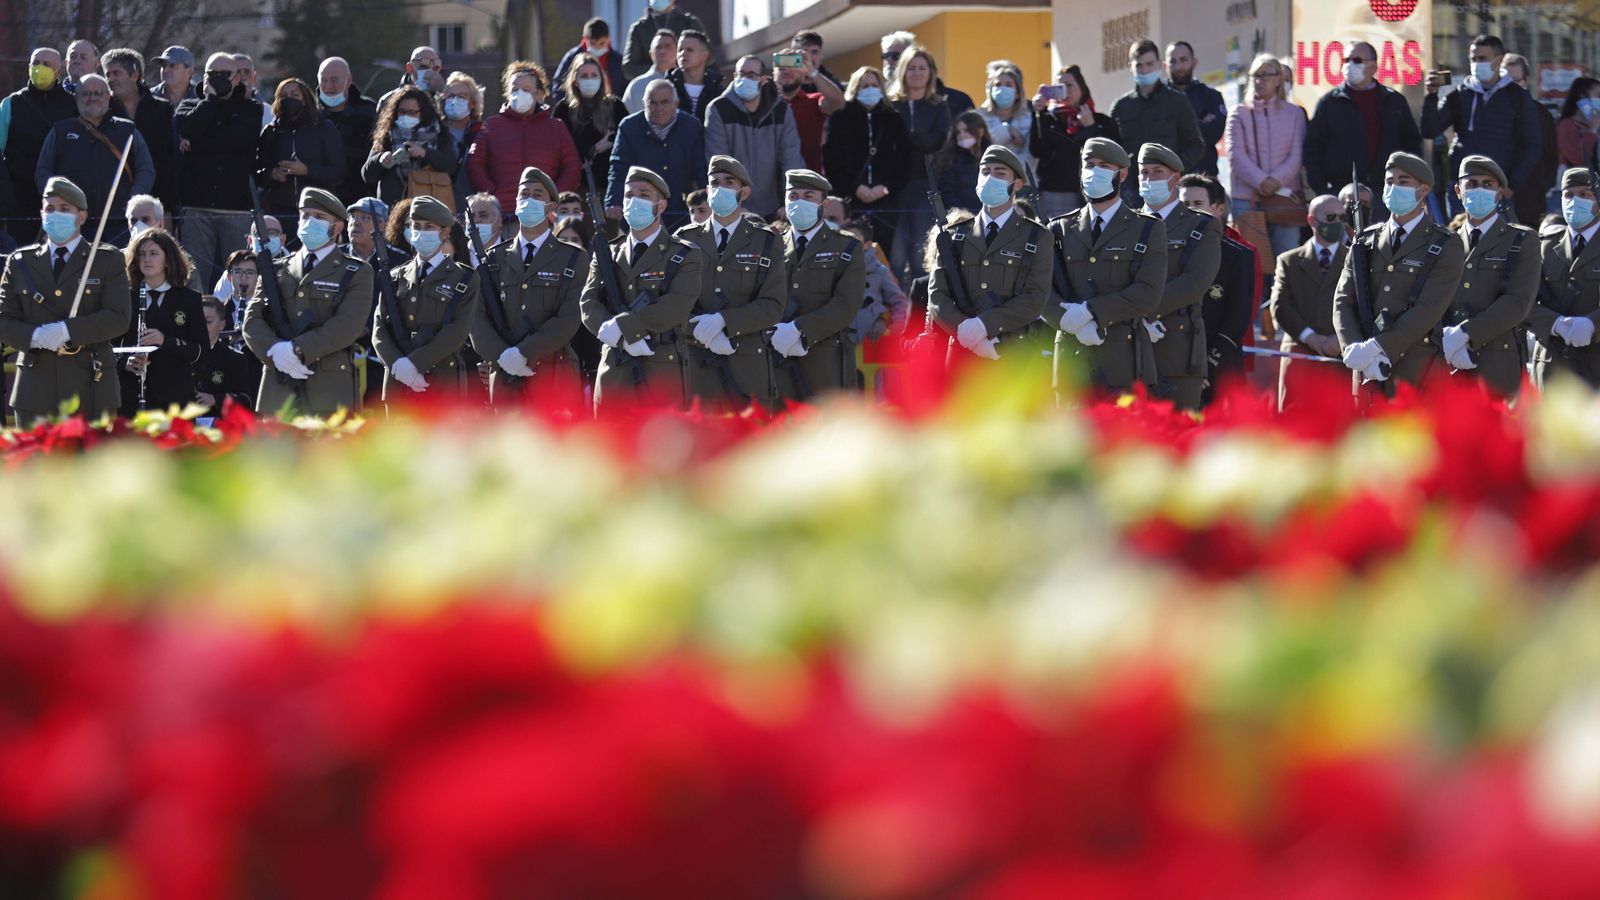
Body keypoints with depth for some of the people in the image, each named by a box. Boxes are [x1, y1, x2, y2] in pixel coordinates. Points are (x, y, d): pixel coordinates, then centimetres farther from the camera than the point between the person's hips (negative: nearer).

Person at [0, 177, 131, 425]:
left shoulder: (108, 260, 6)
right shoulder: (20, 262, 13)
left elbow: (119, 318, -5)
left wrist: (66, 331, -18)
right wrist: (35, 336, -14)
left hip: (90, 388, -2)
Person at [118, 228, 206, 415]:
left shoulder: (189, 300, 6)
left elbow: (199, 351, 1)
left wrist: (165, 340, -15)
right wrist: (125, 363, -10)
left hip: (175, 397, -1)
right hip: (132, 397, 1)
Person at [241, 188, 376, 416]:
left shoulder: (356, 273, 8)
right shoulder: (278, 270, 19)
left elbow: (348, 325, -7)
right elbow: (253, 319, 8)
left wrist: (297, 350, -17)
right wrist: (276, 353, -12)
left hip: (330, 393, -3)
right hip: (278, 391, 4)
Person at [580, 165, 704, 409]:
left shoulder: (684, 257, 4)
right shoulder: (607, 256, 15)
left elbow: (677, 306, -12)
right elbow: (589, 304, 2)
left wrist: (622, 326, -17)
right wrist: (624, 339, -16)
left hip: (662, 373, -4)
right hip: (615, 374, 4)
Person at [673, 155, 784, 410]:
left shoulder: (765, 241, 7)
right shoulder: (686, 240, 12)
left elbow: (772, 305, -2)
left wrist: (723, 321, -15)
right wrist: (700, 330, -14)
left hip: (747, 367, -1)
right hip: (696, 366, 1)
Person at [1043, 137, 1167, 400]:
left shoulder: (1148, 230, 7)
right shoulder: (1061, 231, 15)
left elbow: (1148, 294, -5)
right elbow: (1043, 291, 5)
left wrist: (1089, 311, -14)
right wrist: (1074, 324, -14)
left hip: (1123, 359, -3)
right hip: (1072, 358, 3)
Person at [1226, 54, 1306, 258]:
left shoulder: (1294, 114, 12)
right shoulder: (1240, 114, 10)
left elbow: (1297, 155, 4)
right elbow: (1236, 155, -1)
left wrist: (1276, 180, -13)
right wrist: (1261, 181, -15)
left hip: (1286, 197, 0)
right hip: (1246, 199, 0)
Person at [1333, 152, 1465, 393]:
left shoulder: (1446, 247, 2)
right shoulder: (1367, 242, 16)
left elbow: (1428, 310, -10)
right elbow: (1343, 301, 9)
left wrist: (1377, 348, -17)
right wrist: (1354, 350, -10)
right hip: (1368, 373, 4)